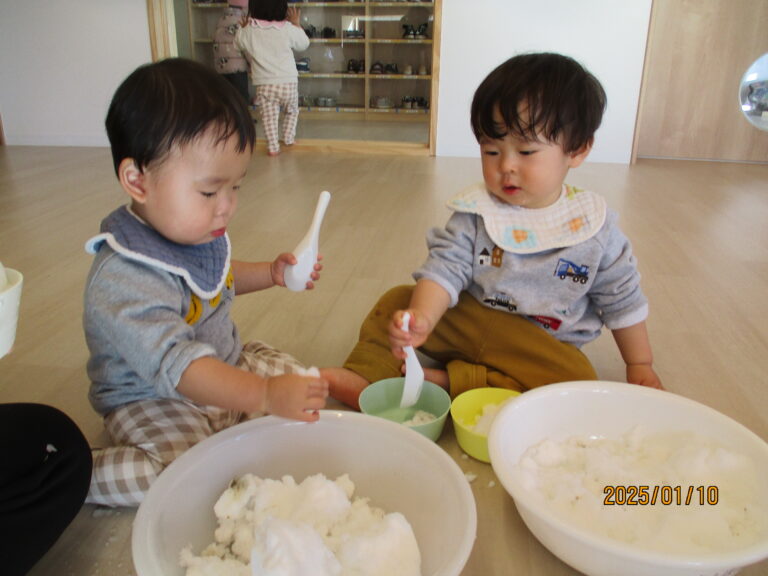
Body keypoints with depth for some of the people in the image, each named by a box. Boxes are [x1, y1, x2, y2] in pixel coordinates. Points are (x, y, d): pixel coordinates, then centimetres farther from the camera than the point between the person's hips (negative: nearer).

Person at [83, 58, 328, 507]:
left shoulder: (194, 231, -4)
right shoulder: (122, 277, -32)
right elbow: (176, 364, -41)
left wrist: (272, 273, 2)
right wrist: (264, 395, -51)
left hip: (227, 363, 8)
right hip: (152, 402, -7)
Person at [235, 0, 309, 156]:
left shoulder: (248, 30, -5)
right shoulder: (288, 28, -6)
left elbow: (238, 43, 15)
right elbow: (304, 44, 11)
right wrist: (296, 23, 22)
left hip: (264, 84, -1)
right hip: (289, 82, 1)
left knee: (269, 117, 7)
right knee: (292, 111, 24)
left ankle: (273, 147, 4)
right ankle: (289, 138, 29)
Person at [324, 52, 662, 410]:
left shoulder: (595, 227, -7)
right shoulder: (475, 212, -8)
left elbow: (621, 300, 4)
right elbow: (445, 268, -18)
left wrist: (640, 365, 10)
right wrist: (422, 318, -38)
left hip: (542, 347, 0)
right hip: (467, 322, 1)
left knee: (578, 380, -30)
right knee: (396, 301, -8)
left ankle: (447, 381, -28)